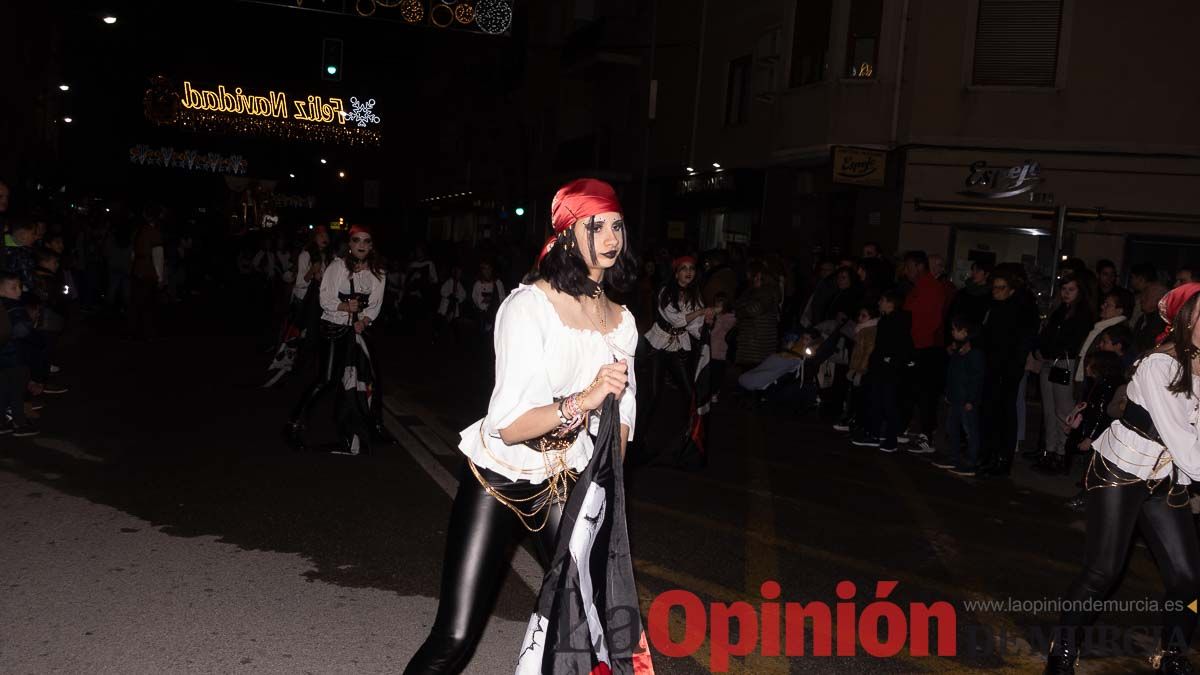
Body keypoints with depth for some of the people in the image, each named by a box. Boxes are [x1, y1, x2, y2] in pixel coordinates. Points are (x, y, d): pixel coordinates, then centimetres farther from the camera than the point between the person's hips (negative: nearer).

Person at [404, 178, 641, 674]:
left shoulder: (621, 321, 3)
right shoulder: (528, 306, -15)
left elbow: (621, 419, 12)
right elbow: (508, 425, -23)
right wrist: (581, 402, -37)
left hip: (566, 485, 5)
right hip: (499, 478, -5)